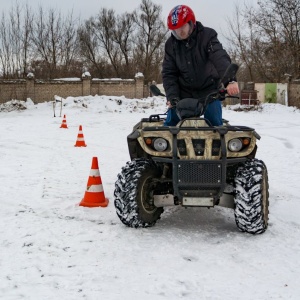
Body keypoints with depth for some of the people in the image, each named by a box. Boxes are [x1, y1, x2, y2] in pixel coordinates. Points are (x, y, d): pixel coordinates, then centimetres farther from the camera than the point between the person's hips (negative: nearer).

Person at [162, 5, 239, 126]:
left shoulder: (207, 36, -12)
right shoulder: (171, 44, -1)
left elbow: (220, 58, -27)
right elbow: (168, 73, 1)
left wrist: (230, 80, -45)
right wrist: (172, 96, -13)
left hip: (209, 90, -3)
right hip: (184, 92, 3)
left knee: (215, 124, -8)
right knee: (170, 123, -2)